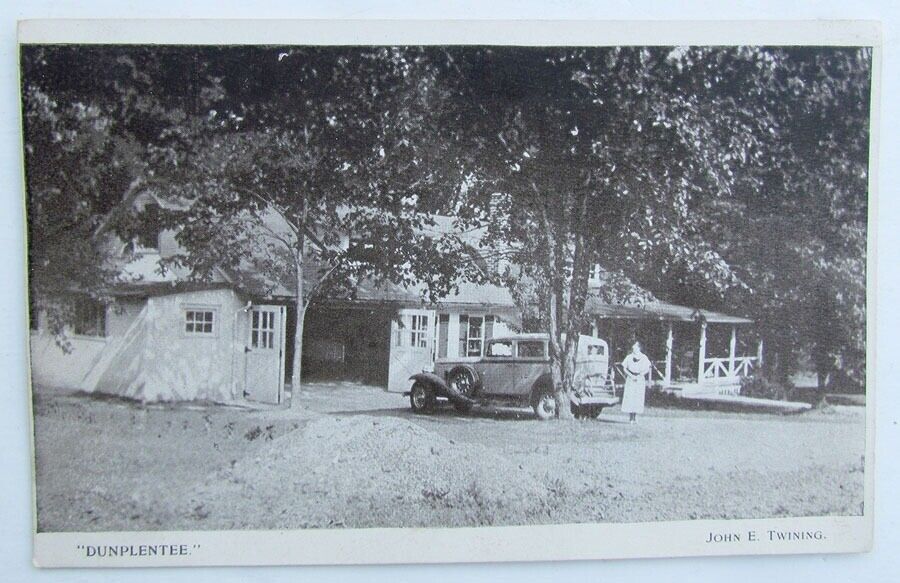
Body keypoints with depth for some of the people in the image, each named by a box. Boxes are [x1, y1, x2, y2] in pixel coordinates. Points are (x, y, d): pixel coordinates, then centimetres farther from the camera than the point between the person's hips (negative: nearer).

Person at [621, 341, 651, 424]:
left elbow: (647, 369, 4)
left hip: (640, 379, 0)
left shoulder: (644, 357, 6)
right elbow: (624, 368, 6)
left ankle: (635, 416, 3)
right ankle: (630, 418, -5)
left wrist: (639, 376, -10)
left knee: (638, 398, -4)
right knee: (629, 397, -8)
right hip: (630, 379, 0)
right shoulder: (629, 357, 8)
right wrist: (631, 376, -8)